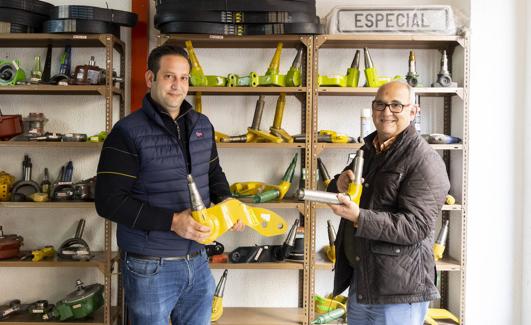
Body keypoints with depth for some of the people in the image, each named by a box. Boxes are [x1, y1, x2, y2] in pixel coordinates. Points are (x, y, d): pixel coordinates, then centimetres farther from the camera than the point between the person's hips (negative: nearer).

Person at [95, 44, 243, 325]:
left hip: (198, 262, 6)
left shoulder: (202, 126, 7)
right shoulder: (128, 132, -13)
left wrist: (226, 201, -2)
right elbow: (108, 201, -18)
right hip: (150, 268, -5)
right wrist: (172, 221, -23)